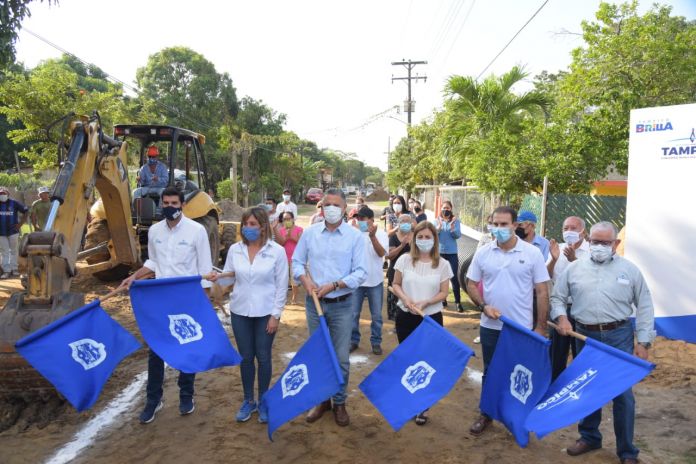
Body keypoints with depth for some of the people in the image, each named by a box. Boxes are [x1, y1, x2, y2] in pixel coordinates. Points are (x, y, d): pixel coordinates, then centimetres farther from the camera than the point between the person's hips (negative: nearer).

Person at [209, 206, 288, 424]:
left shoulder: (277, 251, -9)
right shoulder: (235, 249, -1)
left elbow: (281, 286, -7)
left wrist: (275, 315, -9)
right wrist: (218, 277, -17)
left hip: (265, 313, -2)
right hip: (240, 311, 2)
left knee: (263, 357, 9)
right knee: (246, 357, 12)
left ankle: (263, 402, 27)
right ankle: (248, 401, 29)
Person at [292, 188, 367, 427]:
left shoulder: (355, 236, -5)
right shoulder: (309, 232, 1)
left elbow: (360, 272, -8)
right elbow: (297, 262, 8)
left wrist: (333, 285, -17)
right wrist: (306, 280, -11)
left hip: (341, 305, -2)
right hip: (314, 303, 2)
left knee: (341, 358, 6)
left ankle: (339, 403, 24)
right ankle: (321, 400, 31)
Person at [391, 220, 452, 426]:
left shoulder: (442, 264, -4)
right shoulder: (405, 260, -2)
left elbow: (444, 293, -2)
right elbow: (396, 285, 3)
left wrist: (425, 302, -17)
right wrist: (405, 299, -16)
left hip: (432, 318, -1)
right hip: (405, 317, 1)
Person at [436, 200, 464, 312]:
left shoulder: (455, 221, 0)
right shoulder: (437, 221, 2)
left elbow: (458, 235, -7)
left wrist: (452, 226, -22)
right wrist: (439, 226, -21)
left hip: (452, 253, -2)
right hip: (439, 252, 2)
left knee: (454, 277, -7)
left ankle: (458, 301, -2)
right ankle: (443, 299, 22)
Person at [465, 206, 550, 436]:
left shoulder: (532, 253, -7)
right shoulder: (483, 252, -2)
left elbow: (542, 291, -4)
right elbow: (472, 284, 5)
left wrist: (541, 327, -6)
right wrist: (483, 306, -12)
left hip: (521, 327, -2)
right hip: (490, 326, 2)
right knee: (490, 372, 15)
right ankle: (486, 414, 32)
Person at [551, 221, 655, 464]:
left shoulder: (629, 269, 1)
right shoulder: (574, 268, 4)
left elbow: (644, 307, 3)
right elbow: (557, 297, 10)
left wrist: (643, 341, -2)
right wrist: (561, 317, -10)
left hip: (619, 336, -2)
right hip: (584, 336, 2)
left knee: (622, 394, 1)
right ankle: (589, 437, 33)